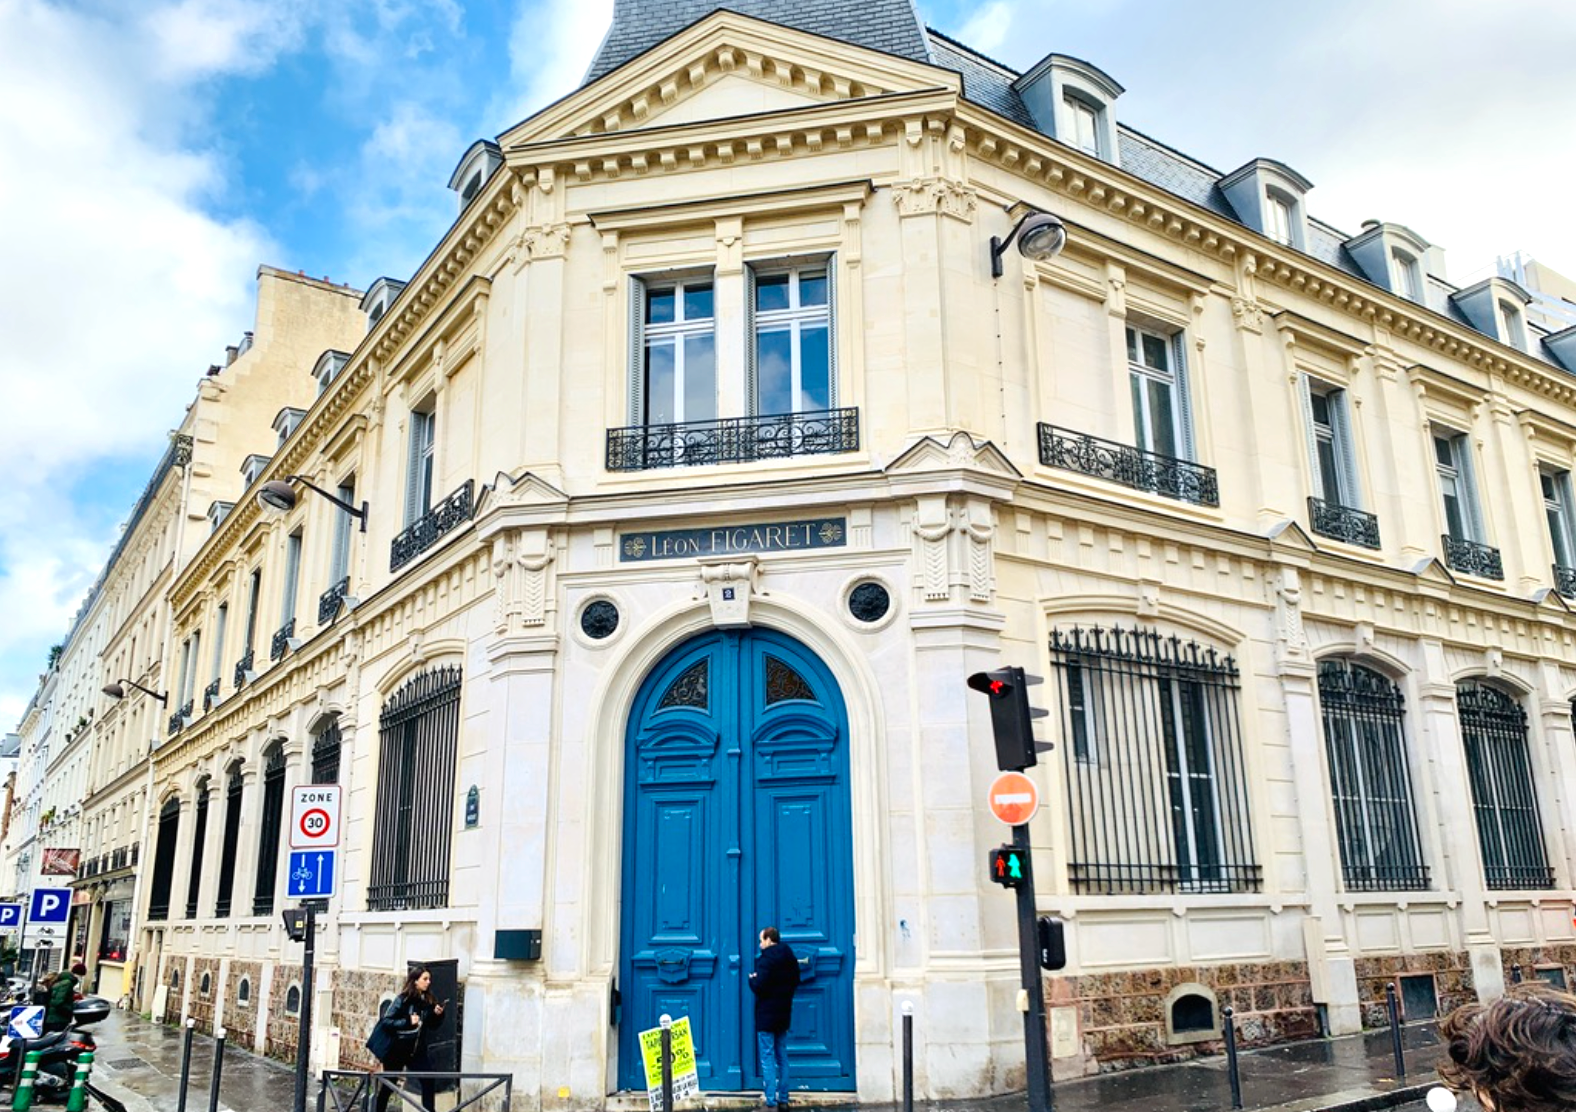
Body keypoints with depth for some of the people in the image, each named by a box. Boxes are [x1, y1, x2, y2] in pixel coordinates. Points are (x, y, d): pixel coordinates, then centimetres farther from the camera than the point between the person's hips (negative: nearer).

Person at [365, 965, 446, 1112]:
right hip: (397, 1050, -4)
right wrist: (407, 1022, -27)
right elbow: (386, 1022, -17)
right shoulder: (402, 1000, -14)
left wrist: (438, 1015, -12)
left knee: (428, 1082, -8)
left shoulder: (428, 1001, 0)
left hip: (417, 1050, 4)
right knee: (388, 1085, 11)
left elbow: (433, 1026, 8)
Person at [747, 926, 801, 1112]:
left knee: (768, 1058, -4)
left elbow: (758, 986, -22)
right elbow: (795, 981, 16)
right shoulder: (790, 958, 8)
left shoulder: (766, 959, -16)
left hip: (766, 1015, -7)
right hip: (784, 1013, 7)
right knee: (782, 1057, 13)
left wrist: (752, 979, -3)